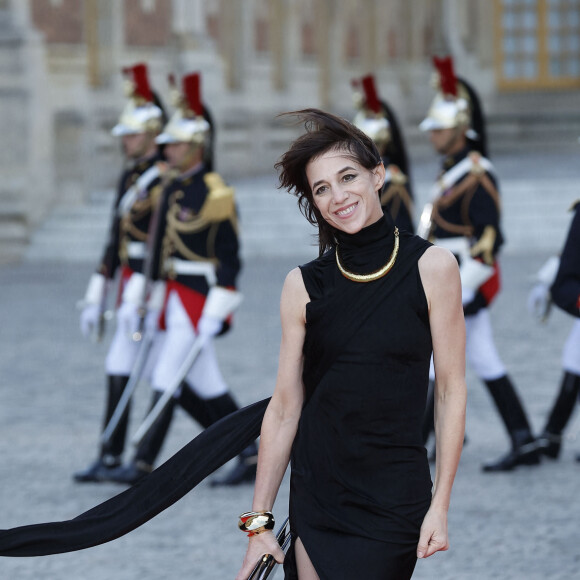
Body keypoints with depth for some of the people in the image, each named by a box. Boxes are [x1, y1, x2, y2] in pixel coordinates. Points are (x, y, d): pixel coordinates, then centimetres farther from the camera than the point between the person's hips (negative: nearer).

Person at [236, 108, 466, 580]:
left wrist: (441, 505, -5)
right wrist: (259, 522, 1)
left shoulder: (432, 267, -4)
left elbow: (451, 389, -2)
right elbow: (284, 408, 2)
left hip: (393, 500, -2)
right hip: (316, 496, 2)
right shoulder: (304, 285, 1)